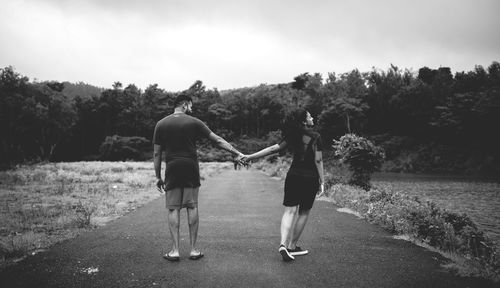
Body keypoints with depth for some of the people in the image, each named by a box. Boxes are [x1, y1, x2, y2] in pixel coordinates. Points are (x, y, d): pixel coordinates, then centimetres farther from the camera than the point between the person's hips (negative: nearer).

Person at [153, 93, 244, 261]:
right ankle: (193, 249, 10)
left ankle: (175, 250, 2)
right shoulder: (194, 122, 0)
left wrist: (158, 176, 11)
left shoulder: (161, 124, 5)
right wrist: (237, 153, 7)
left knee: (173, 208, 4)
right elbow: (217, 140, 2)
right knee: (192, 206, 6)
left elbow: (157, 153, 5)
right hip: (191, 168, -1)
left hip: (172, 169, 1)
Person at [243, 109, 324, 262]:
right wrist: (322, 181, -4)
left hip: (293, 176, 4)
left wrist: (251, 156, 6)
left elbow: (273, 148, 1)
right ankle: (292, 246, 14)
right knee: (304, 212, 9)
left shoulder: (292, 137, 5)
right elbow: (318, 160, -10)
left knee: (290, 210, 1)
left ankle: (283, 244, -17)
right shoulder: (315, 137, -7)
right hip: (310, 178, -3)